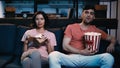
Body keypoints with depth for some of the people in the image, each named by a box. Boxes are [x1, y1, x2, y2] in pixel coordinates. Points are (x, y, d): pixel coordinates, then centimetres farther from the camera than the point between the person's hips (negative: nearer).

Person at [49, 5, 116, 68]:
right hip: (71, 58, -1)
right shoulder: (71, 27, 14)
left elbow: (112, 38, 25)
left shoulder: (95, 30, 19)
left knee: (108, 57, -29)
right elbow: (65, 46, 5)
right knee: (53, 55, -33)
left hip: (88, 59, 1)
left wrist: (111, 44, 0)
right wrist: (82, 52, -9)